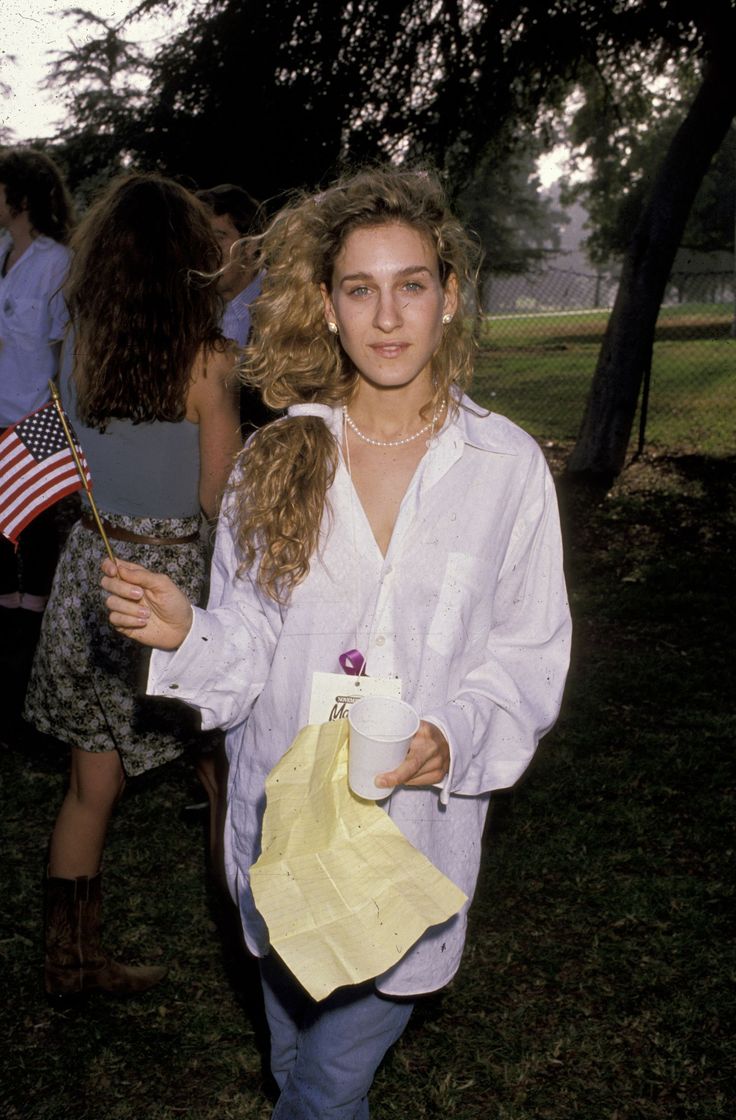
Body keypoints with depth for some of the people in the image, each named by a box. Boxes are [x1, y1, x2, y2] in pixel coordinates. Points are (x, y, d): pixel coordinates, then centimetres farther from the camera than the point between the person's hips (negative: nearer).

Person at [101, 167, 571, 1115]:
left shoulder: (507, 465, -7)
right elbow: (248, 645, -2)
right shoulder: (277, 457, -3)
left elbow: (529, 654, -3)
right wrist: (184, 632, -22)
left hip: (416, 828, -2)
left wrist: (456, 737, -20)